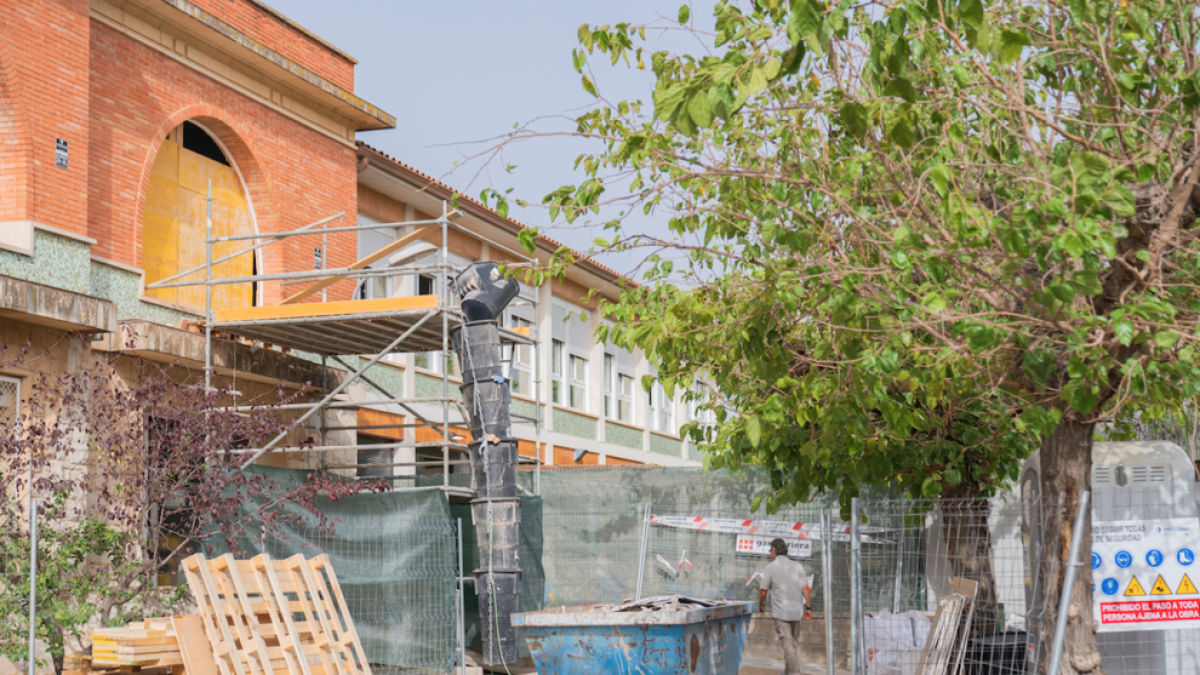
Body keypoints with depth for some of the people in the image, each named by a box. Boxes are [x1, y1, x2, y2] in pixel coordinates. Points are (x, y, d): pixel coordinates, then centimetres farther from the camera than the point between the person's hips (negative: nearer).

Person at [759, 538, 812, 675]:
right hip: (796, 611, 4)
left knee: (788, 644, -5)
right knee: (792, 643, 17)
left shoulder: (771, 567, -6)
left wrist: (760, 606, 15)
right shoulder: (797, 566, 3)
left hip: (780, 612, -4)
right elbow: (805, 588, -3)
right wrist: (808, 608, 3)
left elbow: (763, 591, -3)